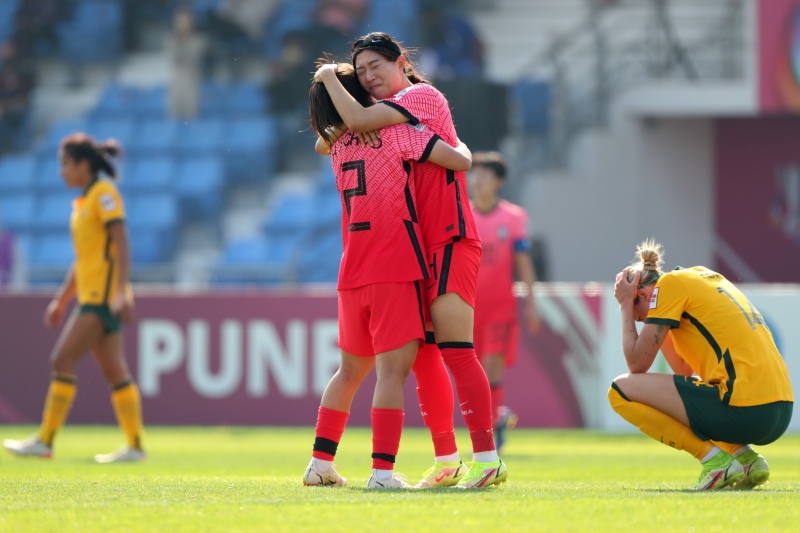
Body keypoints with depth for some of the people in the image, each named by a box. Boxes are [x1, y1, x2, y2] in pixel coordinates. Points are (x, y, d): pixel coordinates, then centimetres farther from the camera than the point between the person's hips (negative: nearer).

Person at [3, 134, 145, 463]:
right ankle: (134, 445, 6)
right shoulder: (84, 201, 18)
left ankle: (45, 441, -13)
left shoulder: (104, 193, -8)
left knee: (62, 360, -12)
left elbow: (121, 243, -16)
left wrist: (121, 292, -25)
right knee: (114, 371, 6)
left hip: (103, 296, -9)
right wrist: (61, 301, 24)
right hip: (91, 296, 9)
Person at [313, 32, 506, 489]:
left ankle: (488, 459, -19)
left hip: (451, 242, -9)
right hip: (417, 249, 9)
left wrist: (329, 77, -2)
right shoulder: (389, 118, 20)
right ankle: (446, 462, 12)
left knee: (456, 350, -16)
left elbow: (358, 121, -18)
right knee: (424, 355, 7)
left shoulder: (423, 96, -6)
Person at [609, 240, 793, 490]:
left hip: (744, 410, -9)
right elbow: (686, 371, 27)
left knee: (622, 390, -1)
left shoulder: (670, 284, 0)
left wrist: (626, 305, 10)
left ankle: (714, 459, -6)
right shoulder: (706, 276, 24)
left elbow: (637, 364, 0)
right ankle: (745, 457, 13)